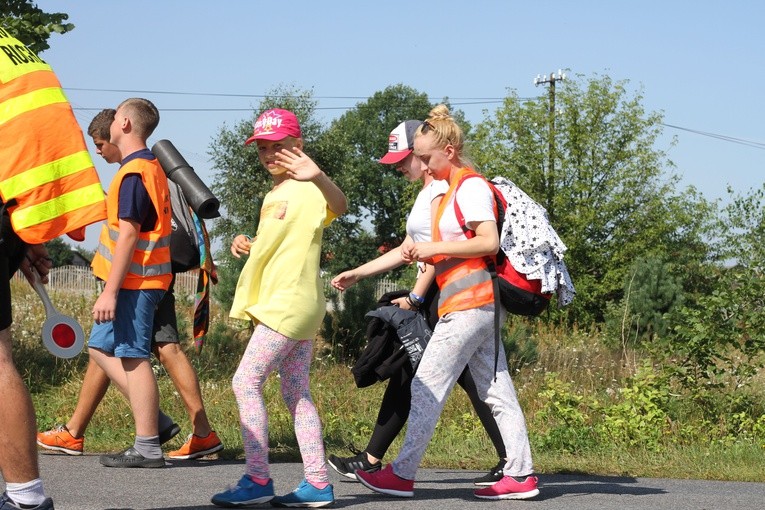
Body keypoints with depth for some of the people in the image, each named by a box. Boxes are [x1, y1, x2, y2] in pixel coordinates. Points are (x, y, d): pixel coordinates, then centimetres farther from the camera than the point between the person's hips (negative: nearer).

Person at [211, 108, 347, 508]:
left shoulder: (308, 190, -14)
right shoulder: (276, 194, 17)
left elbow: (339, 206, -38)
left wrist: (318, 176, -59)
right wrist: (248, 245, 9)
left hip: (290, 304, -10)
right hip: (279, 303, 10)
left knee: (246, 381, -12)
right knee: (295, 394, 10)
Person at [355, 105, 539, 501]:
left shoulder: (471, 187, -10)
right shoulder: (452, 189, 19)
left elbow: (489, 242, -19)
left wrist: (434, 248, -15)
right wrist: (422, 255, 8)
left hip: (469, 303, -10)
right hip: (477, 305, 10)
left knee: (427, 386, -6)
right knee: (496, 390, 6)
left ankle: (403, 475, -3)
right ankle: (520, 474, 6)